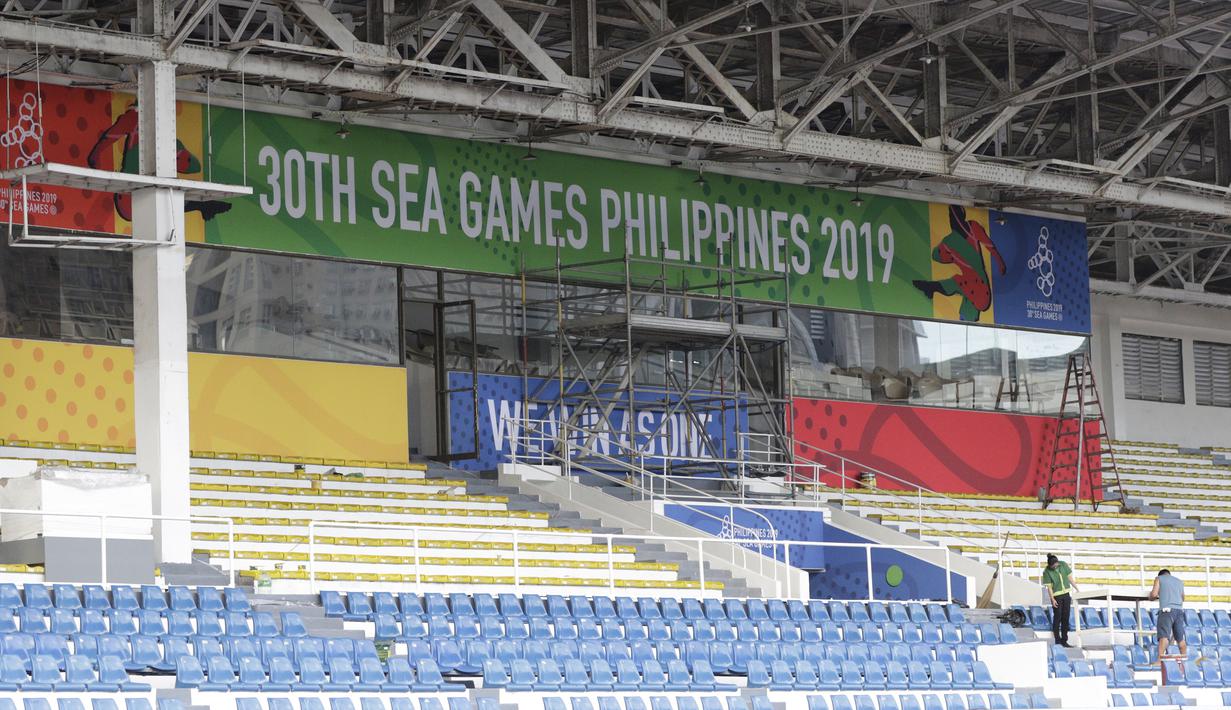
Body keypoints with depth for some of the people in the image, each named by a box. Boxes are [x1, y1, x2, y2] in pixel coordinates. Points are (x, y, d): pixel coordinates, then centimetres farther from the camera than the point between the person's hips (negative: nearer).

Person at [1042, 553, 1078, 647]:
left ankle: (1064, 641, 13)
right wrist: (1052, 599, -18)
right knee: (1057, 618, -4)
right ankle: (1057, 640, 3)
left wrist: (1076, 589, 9)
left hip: (1066, 594, 4)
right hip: (1056, 596, -4)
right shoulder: (1047, 572, -14)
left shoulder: (1063, 565, -3)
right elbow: (1049, 587, -13)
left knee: (1065, 618, 7)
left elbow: (1070, 578, 7)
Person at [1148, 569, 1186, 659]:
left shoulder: (1159, 578, 12)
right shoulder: (1179, 582, 27)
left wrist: (1151, 595, 22)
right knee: (1180, 638, 11)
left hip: (1167, 609, -5)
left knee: (1164, 636, -17)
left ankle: (1160, 658, -31)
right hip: (1179, 610, 5)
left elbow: (1154, 594, 0)